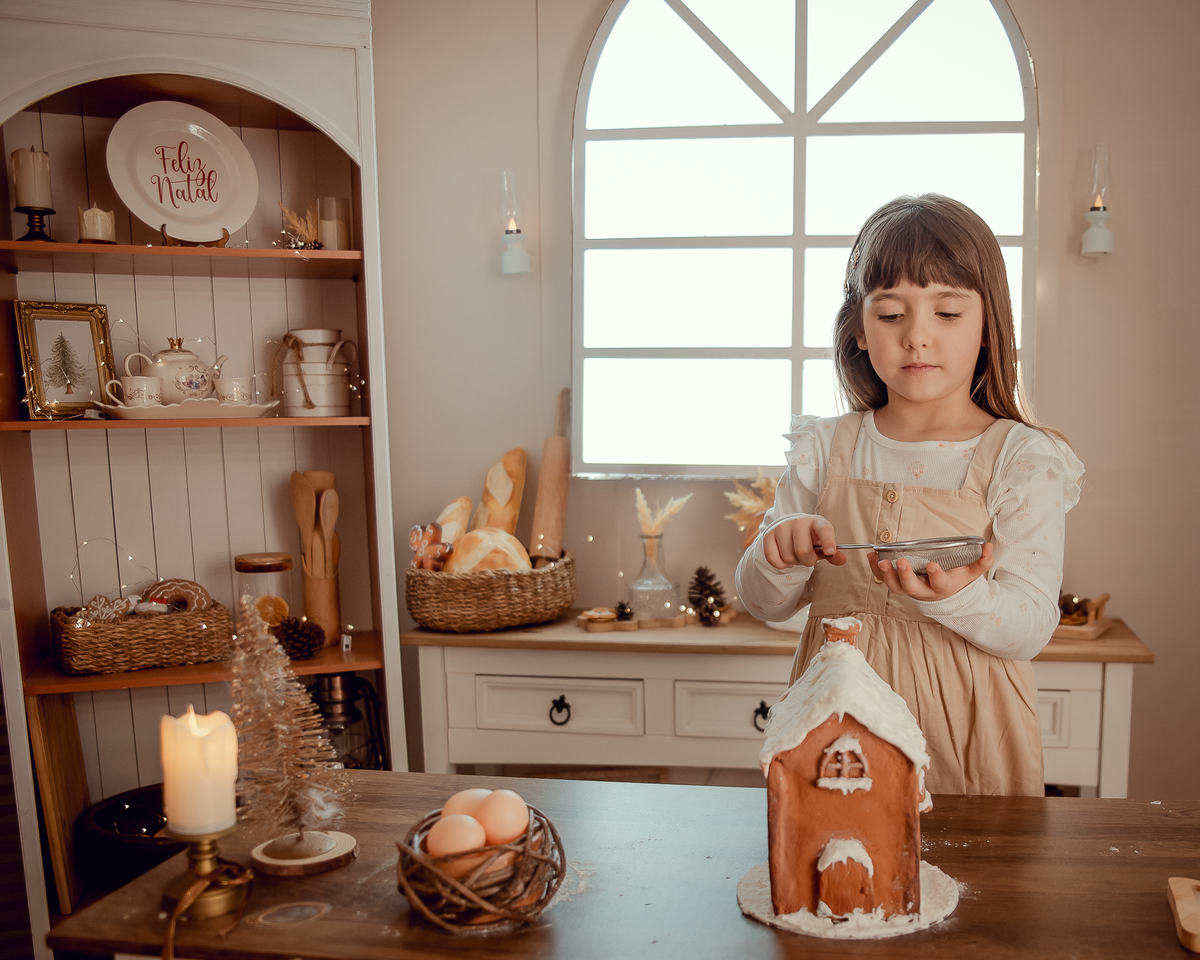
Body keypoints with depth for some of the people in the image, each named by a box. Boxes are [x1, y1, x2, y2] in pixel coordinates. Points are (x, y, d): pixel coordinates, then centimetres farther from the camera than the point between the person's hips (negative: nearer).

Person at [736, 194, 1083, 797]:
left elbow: (1030, 628, -12)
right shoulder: (824, 449, 1)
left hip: (965, 726, -2)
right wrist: (780, 557, -18)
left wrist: (956, 597, -32)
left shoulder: (1022, 458, -6)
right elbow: (763, 604, 4)